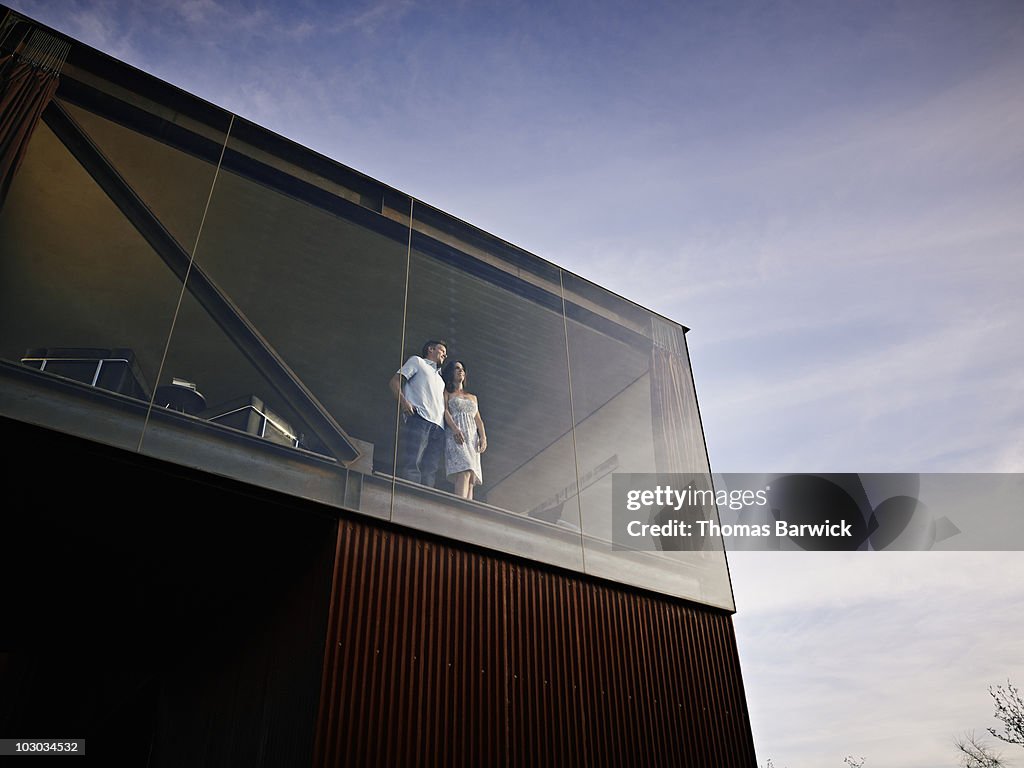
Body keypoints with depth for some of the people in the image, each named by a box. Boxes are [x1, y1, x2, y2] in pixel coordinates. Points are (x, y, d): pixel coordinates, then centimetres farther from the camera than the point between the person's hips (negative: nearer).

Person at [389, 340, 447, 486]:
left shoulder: (440, 377, 39)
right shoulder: (417, 361, 20)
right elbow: (394, 382, 7)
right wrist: (403, 401, -13)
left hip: (438, 427, 6)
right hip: (418, 419, -6)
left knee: (430, 471, -8)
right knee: (411, 465, -21)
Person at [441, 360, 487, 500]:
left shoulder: (473, 397, 31)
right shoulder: (446, 393, 16)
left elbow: (478, 420, 22)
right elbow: (445, 411, -1)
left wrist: (483, 437, 3)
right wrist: (454, 428, -19)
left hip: (472, 439, 6)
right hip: (455, 436, -6)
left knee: (471, 479, -10)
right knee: (464, 471, -28)